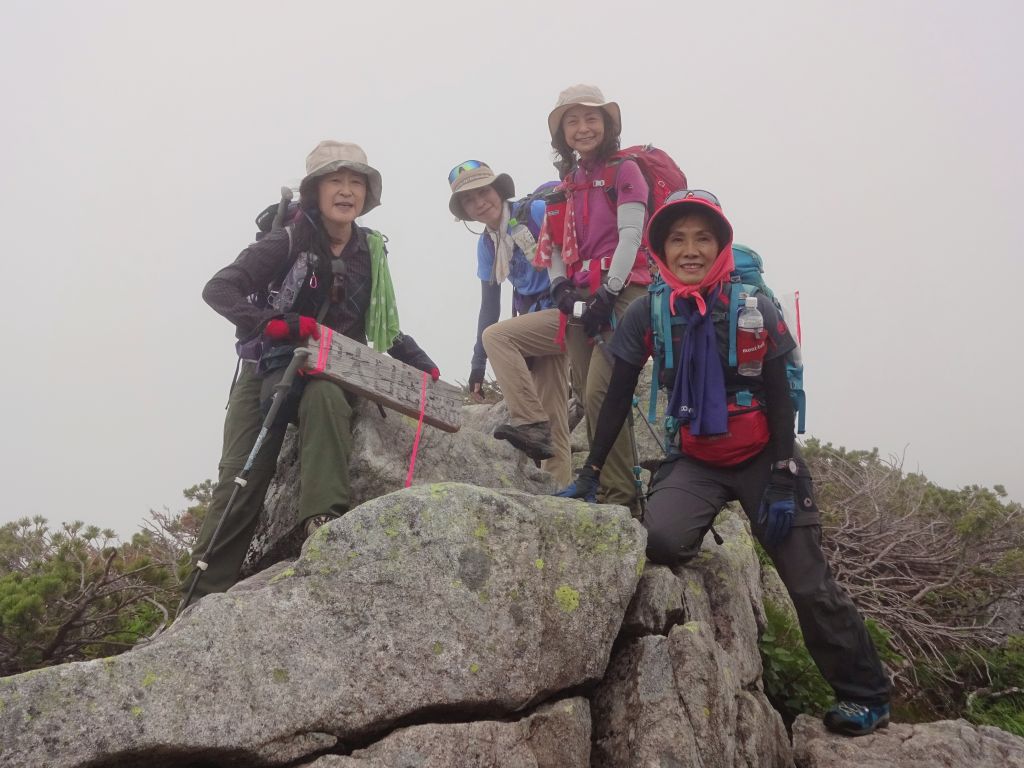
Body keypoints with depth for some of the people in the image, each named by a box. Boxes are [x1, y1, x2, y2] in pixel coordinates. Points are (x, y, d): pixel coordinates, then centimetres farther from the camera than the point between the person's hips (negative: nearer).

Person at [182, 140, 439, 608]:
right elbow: (218, 289, -16)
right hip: (268, 372, -2)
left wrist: (419, 363, 9)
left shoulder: (370, 251, 7)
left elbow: (383, 330, 19)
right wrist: (270, 322, -31)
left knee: (325, 396, -35)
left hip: (333, 375, 2)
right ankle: (207, 592, -4)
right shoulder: (288, 244, -8)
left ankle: (322, 516, -39)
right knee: (241, 479, -11)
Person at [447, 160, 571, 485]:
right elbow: (489, 305, 12)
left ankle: (530, 422, -22)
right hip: (538, 321, 7)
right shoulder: (486, 244, 11)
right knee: (553, 417, 2)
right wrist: (478, 365, 9)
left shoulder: (537, 212, -8)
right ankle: (559, 487, 5)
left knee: (495, 336, -24)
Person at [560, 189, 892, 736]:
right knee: (661, 540, -28)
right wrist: (589, 474, -4)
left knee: (809, 585, -3)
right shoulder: (646, 315, -7)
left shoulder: (755, 309, -11)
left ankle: (866, 696, 16)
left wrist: (782, 480, -10)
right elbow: (618, 399, -2)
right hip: (695, 460, 2)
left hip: (762, 456, -1)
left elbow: (779, 399, -7)